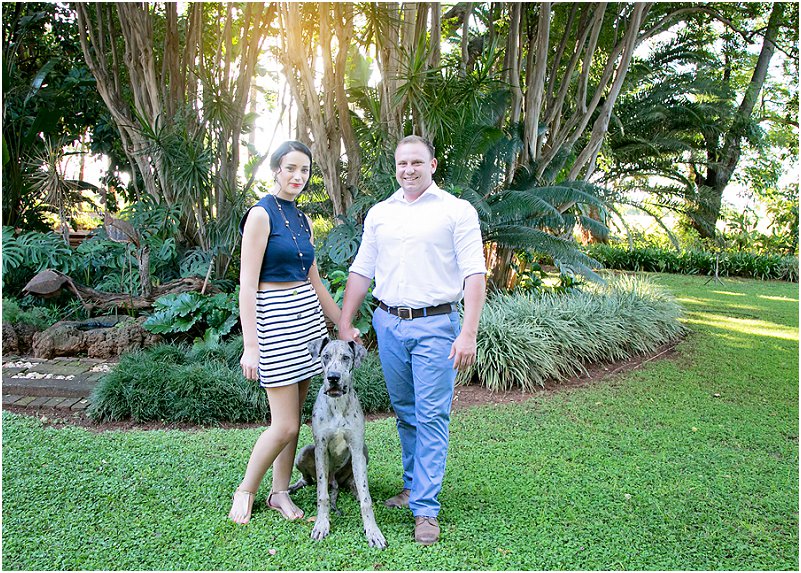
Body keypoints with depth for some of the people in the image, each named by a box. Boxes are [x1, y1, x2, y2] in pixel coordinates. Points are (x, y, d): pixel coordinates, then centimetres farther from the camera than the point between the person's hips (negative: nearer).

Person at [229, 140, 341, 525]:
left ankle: (280, 493, 25)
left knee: (293, 417, 11)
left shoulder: (301, 219, 13)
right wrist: (250, 346, -19)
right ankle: (245, 490, 19)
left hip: (307, 316, 7)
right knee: (285, 426, -4)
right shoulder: (261, 214, -10)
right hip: (274, 318, -7)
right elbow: (247, 285, -14)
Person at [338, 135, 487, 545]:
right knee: (405, 412, 15)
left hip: (435, 326, -4)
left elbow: (474, 275, -8)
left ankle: (425, 509, 6)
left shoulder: (457, 211, -2)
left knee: (431, 417, -2)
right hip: (388, 323, 5)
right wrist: (345, 324, 10)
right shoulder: (379, 214, 12)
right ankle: (414, 485, 31)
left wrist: (468, 333, -16)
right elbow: (361, 271, 15)